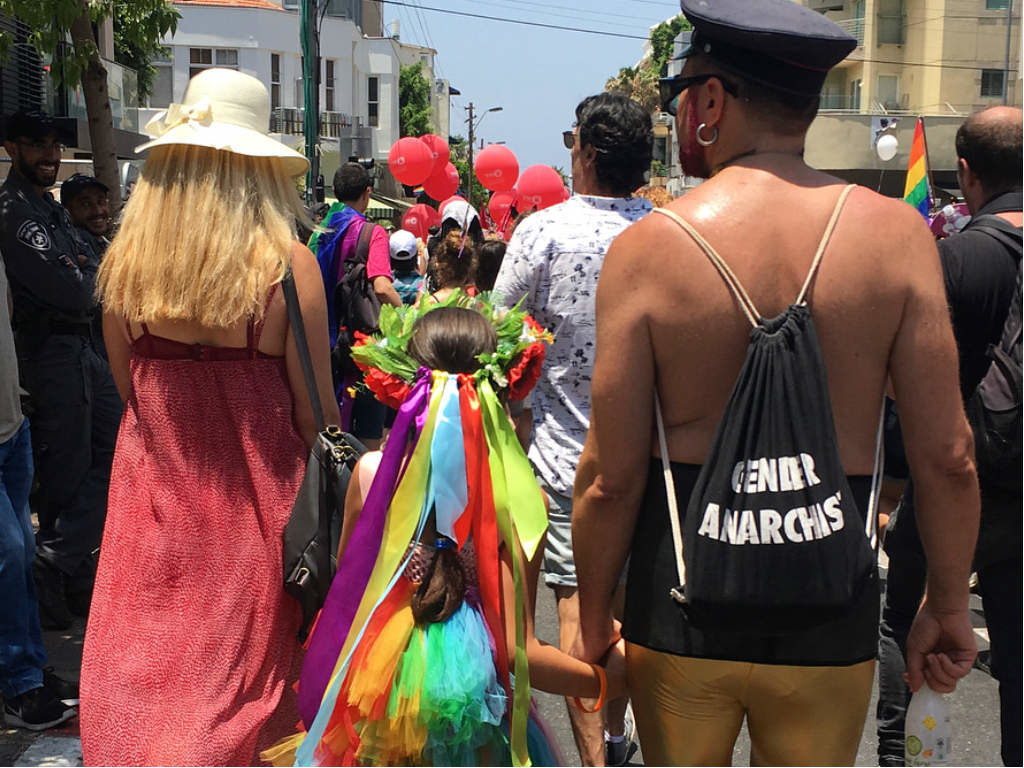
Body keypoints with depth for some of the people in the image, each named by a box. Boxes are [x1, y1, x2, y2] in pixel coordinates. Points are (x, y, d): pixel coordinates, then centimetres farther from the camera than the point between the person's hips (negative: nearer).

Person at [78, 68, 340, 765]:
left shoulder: (127, 262, -6)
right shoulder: (287, 265, -16)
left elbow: (130, 392, 6)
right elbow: (316, 413, -11)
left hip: (154, 502, 3)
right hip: (252, 512, -2)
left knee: (145, 682, 14)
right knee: (241, 673, 13)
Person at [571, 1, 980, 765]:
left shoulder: (647, 248, -10)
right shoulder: (894, 232, -7)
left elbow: (611, 477, -9)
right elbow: (947, 458, -6)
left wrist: (593, 621, 5)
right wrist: (948, 604, 8)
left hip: (680, 610, -1)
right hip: (831, 616, 1)